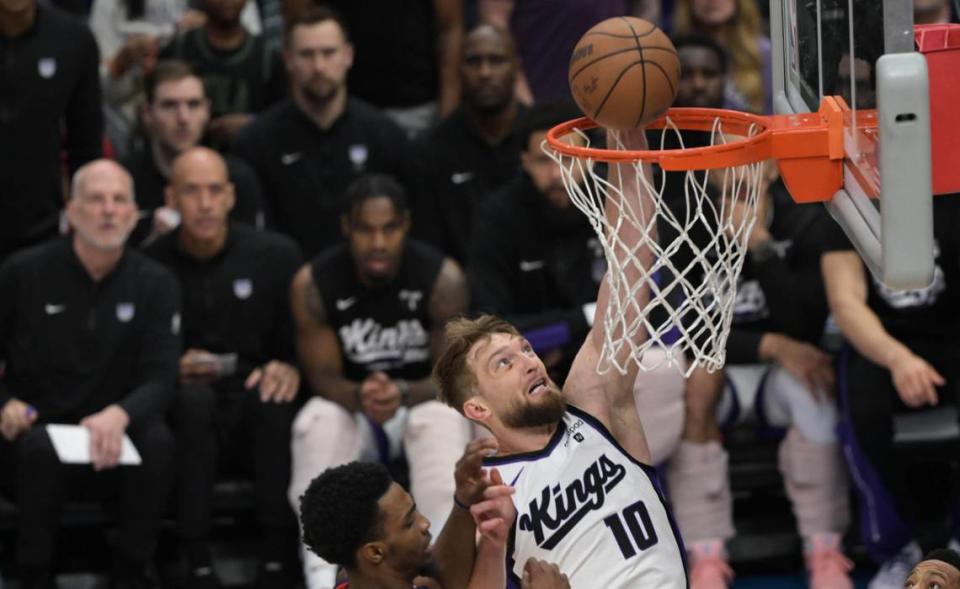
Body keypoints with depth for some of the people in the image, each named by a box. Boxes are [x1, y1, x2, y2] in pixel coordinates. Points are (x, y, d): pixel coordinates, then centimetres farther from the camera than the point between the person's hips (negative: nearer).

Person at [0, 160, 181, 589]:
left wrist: (119, 415, -30)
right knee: (41, 447, -37)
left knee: (157, 440, -31)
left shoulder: (155, 284, 2)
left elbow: (160, 379, -8)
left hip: (110, 447, 1)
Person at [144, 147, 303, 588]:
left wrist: (288, 369, -16)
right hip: (185, 417, -1)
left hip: (258, 419, 1)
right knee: (193, 397, -35)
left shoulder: (275, 256, 6)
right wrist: (173, 369, -14)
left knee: (273, 393, -34)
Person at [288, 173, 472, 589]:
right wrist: (360, 397, -35)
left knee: (443, 420, -35)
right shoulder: (313, 283, -14)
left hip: (422, 401, -1)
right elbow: (323, 377, -11)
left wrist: (402, 394, -36)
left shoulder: (442, 278, -16)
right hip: (351, 407, 1)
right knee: (316, 423, -32)